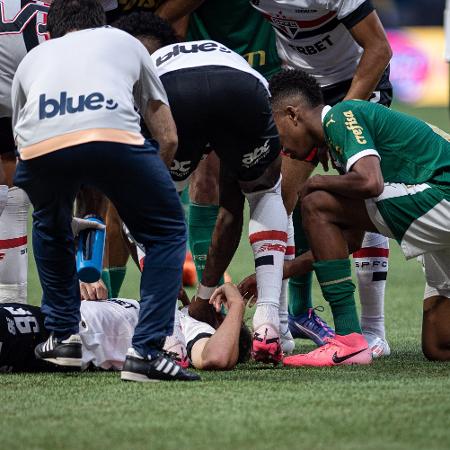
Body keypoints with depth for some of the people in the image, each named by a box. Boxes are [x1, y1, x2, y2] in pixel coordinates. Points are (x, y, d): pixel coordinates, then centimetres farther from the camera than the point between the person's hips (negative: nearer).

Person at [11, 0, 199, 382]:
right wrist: (142, 191, 54)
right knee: (167, 233, 20)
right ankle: (146, 350, 7)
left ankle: (63, 336, 35)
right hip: (114, 135, -2)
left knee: (50, 230, 36)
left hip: (40, 148, 2)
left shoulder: (33, 57, 39)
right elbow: (169, 138, 34)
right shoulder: (125, 42, 37)